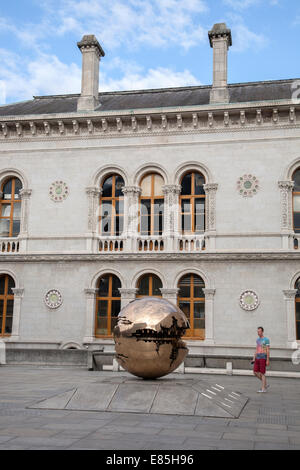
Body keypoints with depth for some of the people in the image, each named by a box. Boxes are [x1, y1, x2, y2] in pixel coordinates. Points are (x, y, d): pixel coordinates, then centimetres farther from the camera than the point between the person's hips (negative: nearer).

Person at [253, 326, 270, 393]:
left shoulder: (266, 339, -7)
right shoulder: (257, 340, 15)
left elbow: (268, 350, -10)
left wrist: (268, 360, -14)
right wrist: (254, 359, 12)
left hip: (263, 358, -7)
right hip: (257, 358, 7)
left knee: (262, 373, -6)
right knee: (255, 372, 2)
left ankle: (263, 389, 1)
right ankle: (265, 384, 17)